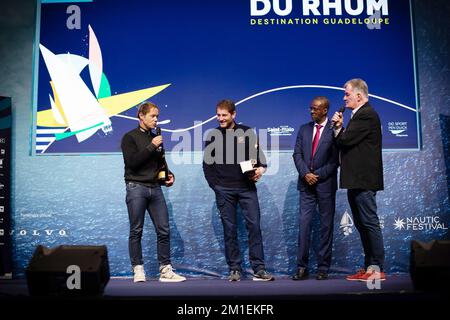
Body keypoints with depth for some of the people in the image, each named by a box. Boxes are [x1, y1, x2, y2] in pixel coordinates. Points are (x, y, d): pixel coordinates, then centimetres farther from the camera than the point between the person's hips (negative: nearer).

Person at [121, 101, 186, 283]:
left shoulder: (156, 138, 16)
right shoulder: (130, 137, 0)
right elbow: (132, 162, -13)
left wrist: (169, 175, 4)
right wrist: (151, 146, -15)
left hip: (155, 188, 5)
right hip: (136, 187, -5)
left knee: (164, 230, 1)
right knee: (136, 231, 0)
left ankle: (165, 270, 6)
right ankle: (138, 270, 9)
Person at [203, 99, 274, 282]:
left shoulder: (247, 133, 5)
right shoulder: (213, 136, 7)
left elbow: (258, 154, 11)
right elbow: (207, 164, 10)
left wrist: (261, 168, -9)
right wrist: (214, 184, 0)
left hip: (246, 187, 0)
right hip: (224, 190, 1)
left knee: (254, 225, -5)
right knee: (229, 229, 3)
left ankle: (259, 270, 0)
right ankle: (234, 269, 11)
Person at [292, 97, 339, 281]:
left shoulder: (334, 130, -2)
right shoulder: (304, 129, 12)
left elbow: (335, 160, -6)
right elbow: (297, 154, 6)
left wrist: (317, 175, -11)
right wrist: (306, 174, -8)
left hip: (325, 184, -3)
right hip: (306, 183, 3)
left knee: (326, 226, 3)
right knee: (304, 224, -1)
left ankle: (323, 268, 10)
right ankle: (301, 267, 2)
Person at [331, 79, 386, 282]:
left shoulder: (367, 115, -12)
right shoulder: (360, 114, 19)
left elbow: (345, 140, -20)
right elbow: (345, 143, 15)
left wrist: (338, 127, -1)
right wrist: (339, 127, -1)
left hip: (363, 181, -10)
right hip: (356, 181, 10)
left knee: (370, 223, -5)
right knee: (361, 224, 13)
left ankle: (377, 269, 2)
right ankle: (369, 267, 21)